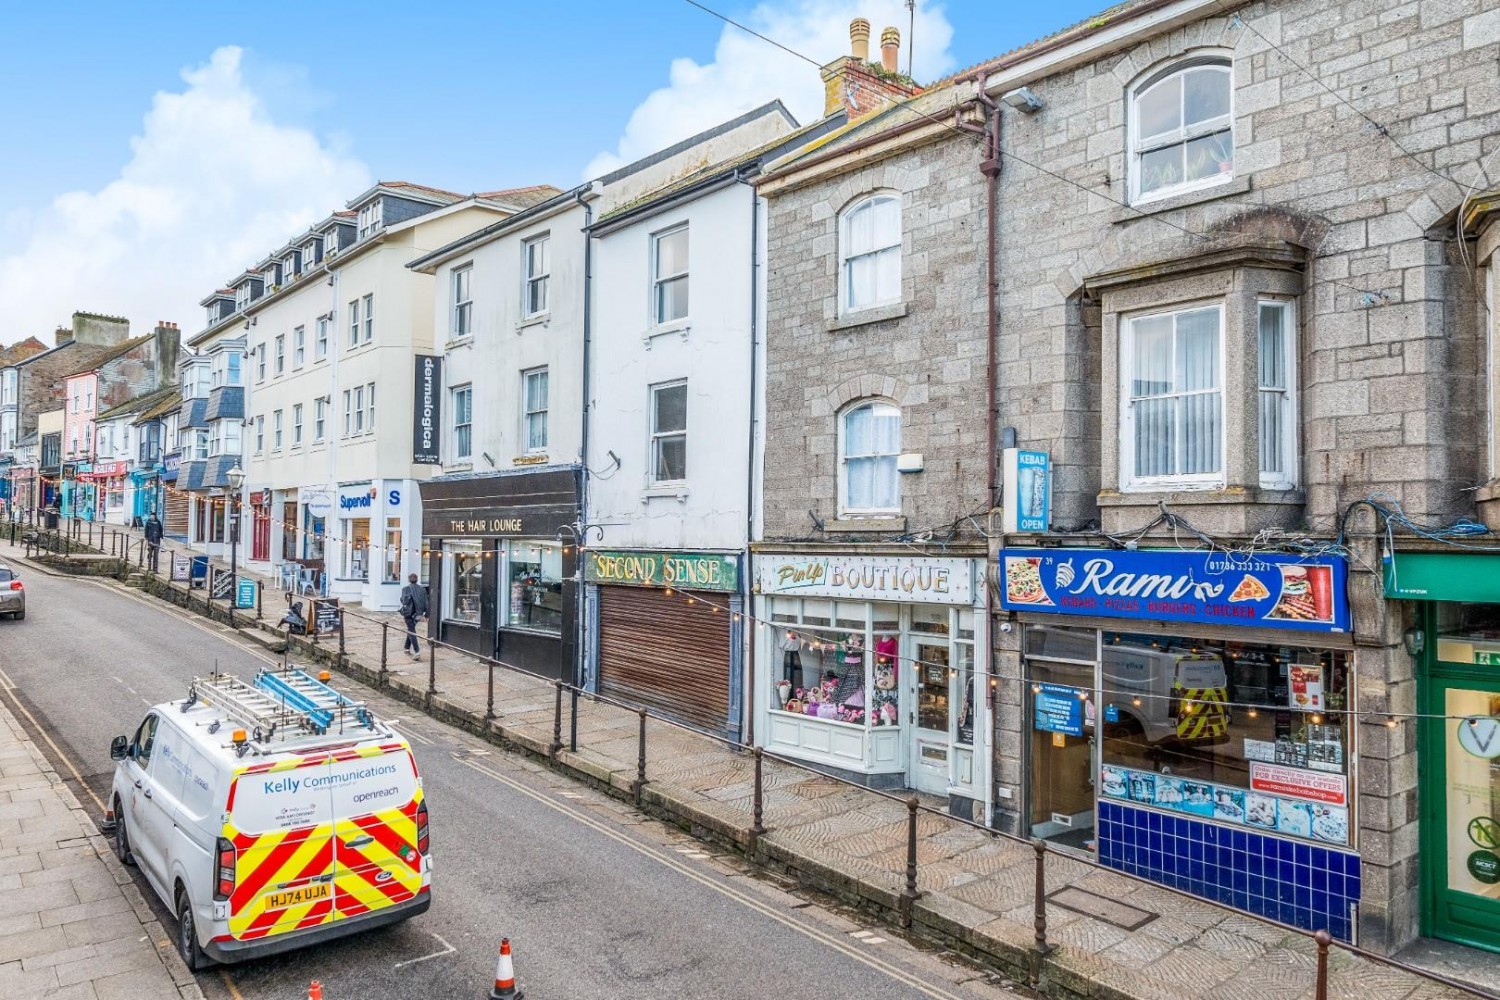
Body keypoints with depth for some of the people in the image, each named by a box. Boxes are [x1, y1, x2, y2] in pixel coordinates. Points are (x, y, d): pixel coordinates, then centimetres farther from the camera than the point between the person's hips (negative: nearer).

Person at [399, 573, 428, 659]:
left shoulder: (406, 589, -8)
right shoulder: (422, 589, 3)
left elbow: (405, 602, -13)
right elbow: (426, 602, 2)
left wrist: (403, 614, -6)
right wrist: (426, 614, 8)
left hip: (409, 613, -5)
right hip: (418, 613, 5)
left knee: (411, 631, -4)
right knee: (410, 629, 24)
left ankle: (417, 651, -16)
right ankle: (407, 648, 37)